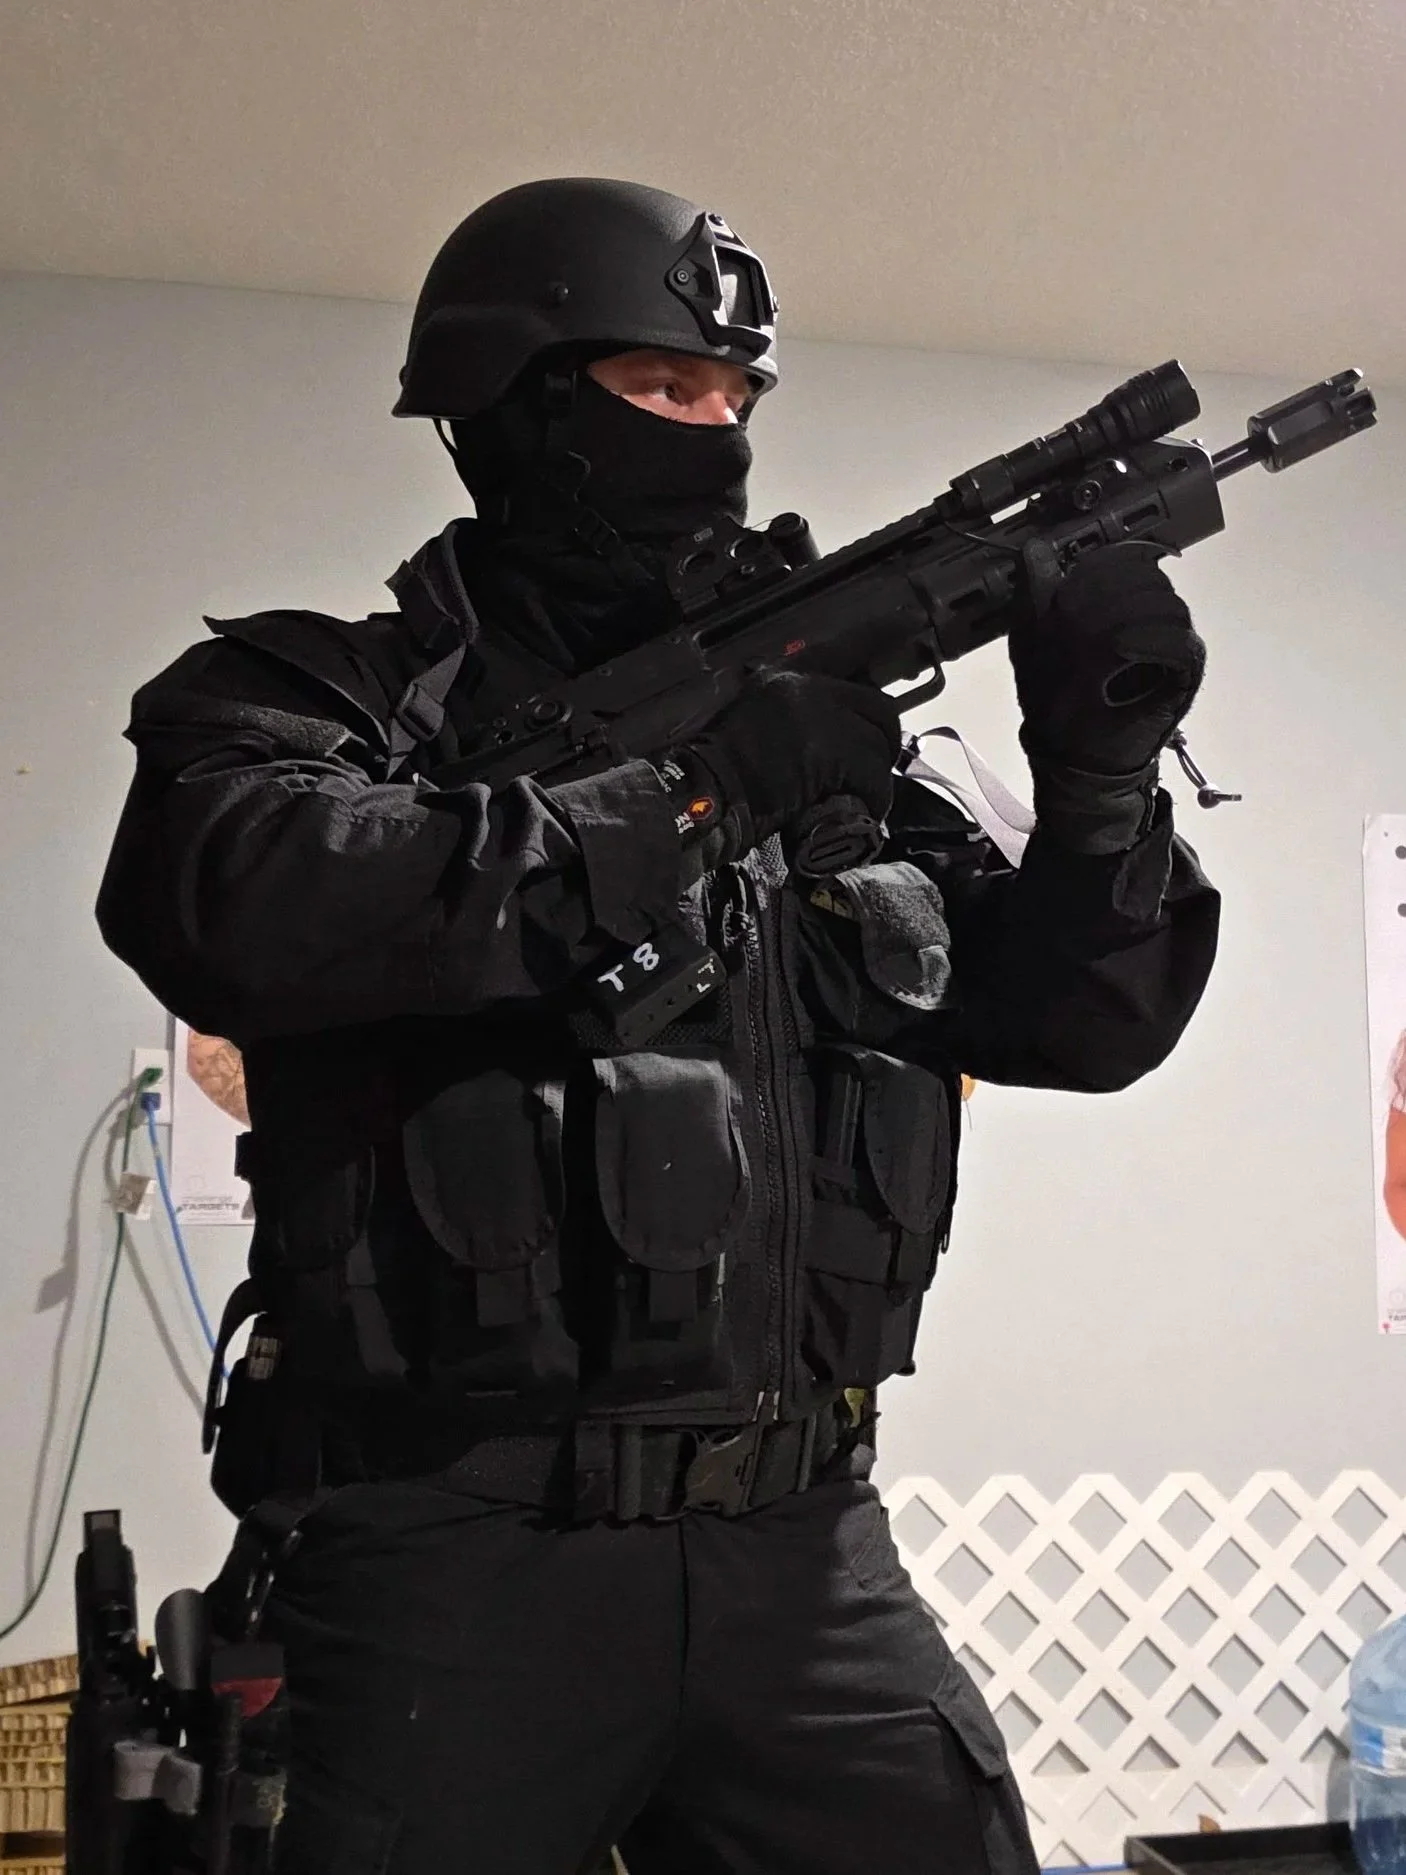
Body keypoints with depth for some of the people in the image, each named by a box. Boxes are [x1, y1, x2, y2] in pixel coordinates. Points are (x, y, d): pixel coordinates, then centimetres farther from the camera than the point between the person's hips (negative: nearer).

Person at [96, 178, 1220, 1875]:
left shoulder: (812, 719, 12)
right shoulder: (328, 694, -1)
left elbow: (1078, 1016, 12)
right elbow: (235, 909, -24)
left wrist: (1099, 774, -8)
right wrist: (688, 786, -19)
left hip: (803, 1548, 5)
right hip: (460, 1562, -4)